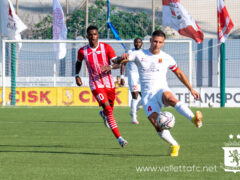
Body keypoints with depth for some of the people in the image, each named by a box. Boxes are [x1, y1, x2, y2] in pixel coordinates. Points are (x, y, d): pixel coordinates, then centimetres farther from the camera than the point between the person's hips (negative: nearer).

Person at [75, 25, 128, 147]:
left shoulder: (106, 47, -5)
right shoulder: (83, 51, -2)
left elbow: (117, 63, -9)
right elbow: (78, 62, 20)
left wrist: (110, 67, -30)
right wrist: (77, 75, 7)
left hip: (109, 82, 2)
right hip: (95, 84, -2)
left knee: (110, 109, 15)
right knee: (108, 109, -17)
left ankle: (103, 114, 56)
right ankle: (119, 138, -18)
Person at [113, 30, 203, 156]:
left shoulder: (167, 58, 8)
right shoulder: (139, 55, 4)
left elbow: (179, 73, 22)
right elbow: (117, 61, -2)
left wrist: (191, 89, 18)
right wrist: (123, 58, -26)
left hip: (162, 90, -1)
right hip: (147, 94, 1)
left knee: (170, 98, -41)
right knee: (155, 122, -22)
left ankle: (194, 119, -54)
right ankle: (174, 145, -1)